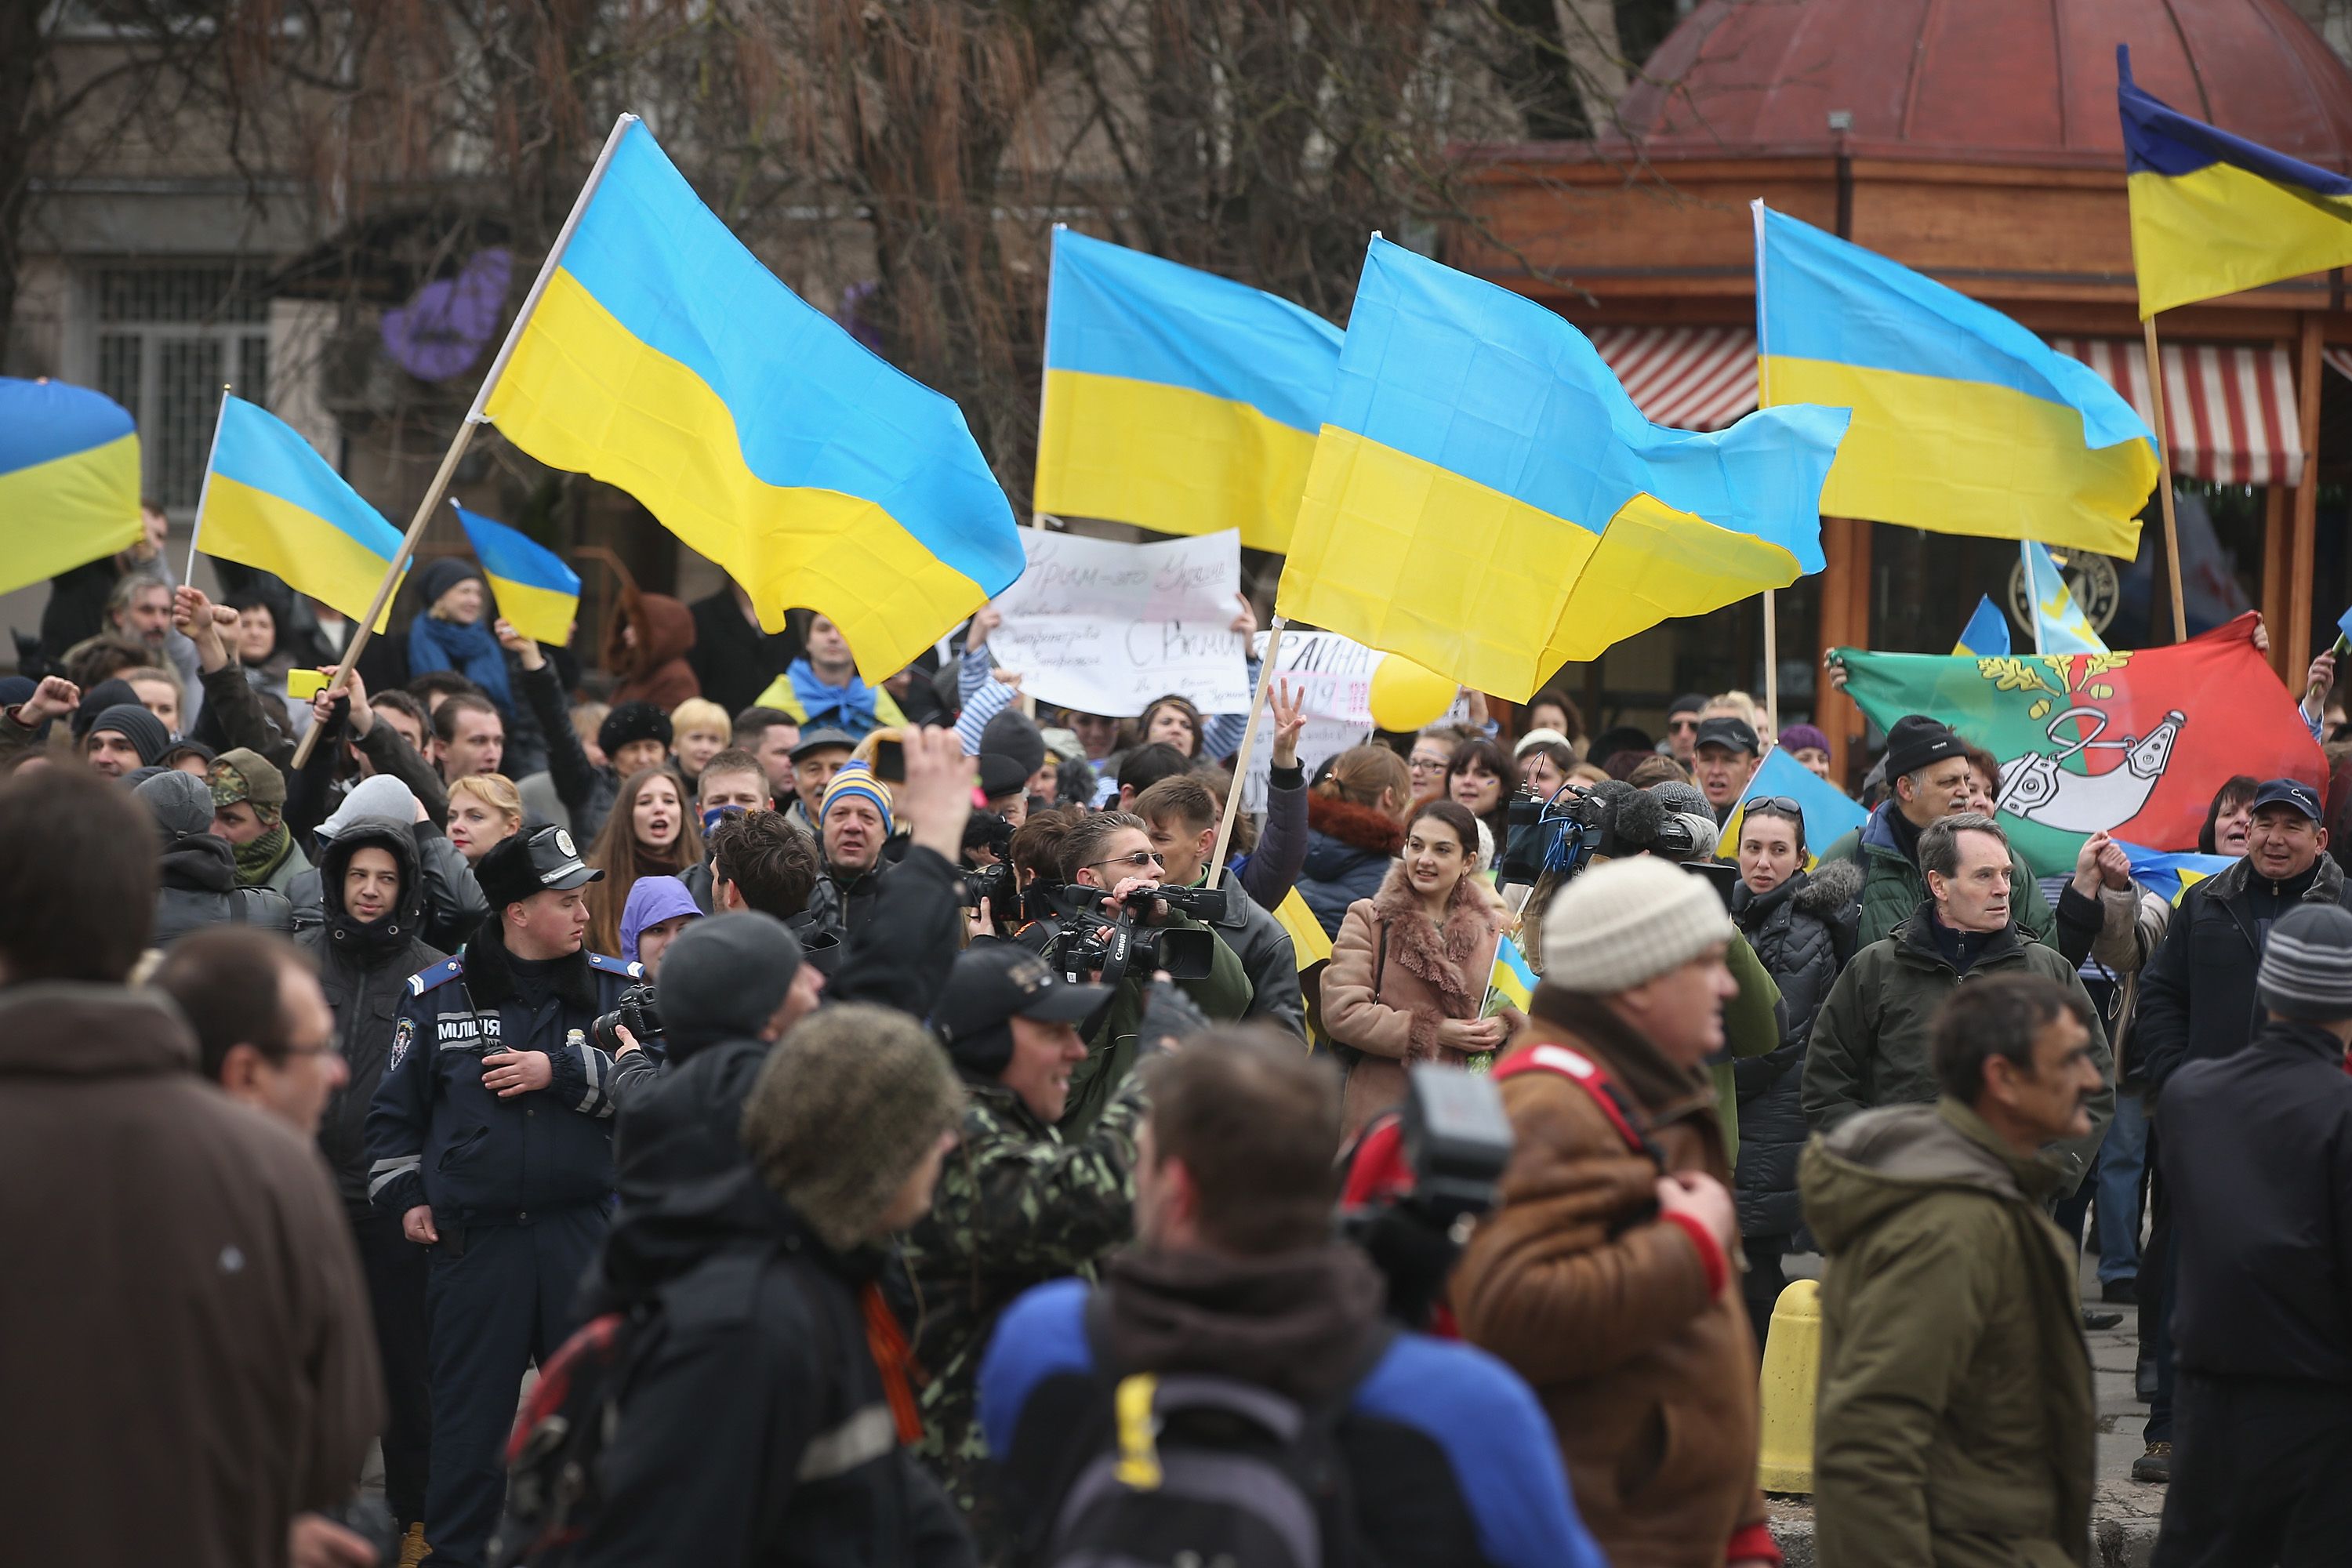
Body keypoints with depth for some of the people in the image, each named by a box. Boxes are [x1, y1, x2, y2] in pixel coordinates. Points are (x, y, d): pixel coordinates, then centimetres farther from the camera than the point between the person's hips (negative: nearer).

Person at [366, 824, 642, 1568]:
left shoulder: (619, 990, 4)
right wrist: (405, 1196, 9)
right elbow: (396, 1110, 16)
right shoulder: (439, 996, 5)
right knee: (470, 1421, 7)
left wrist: (561, 1072, -13)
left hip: (586, 1233, 0)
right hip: (476, 1239, 0)